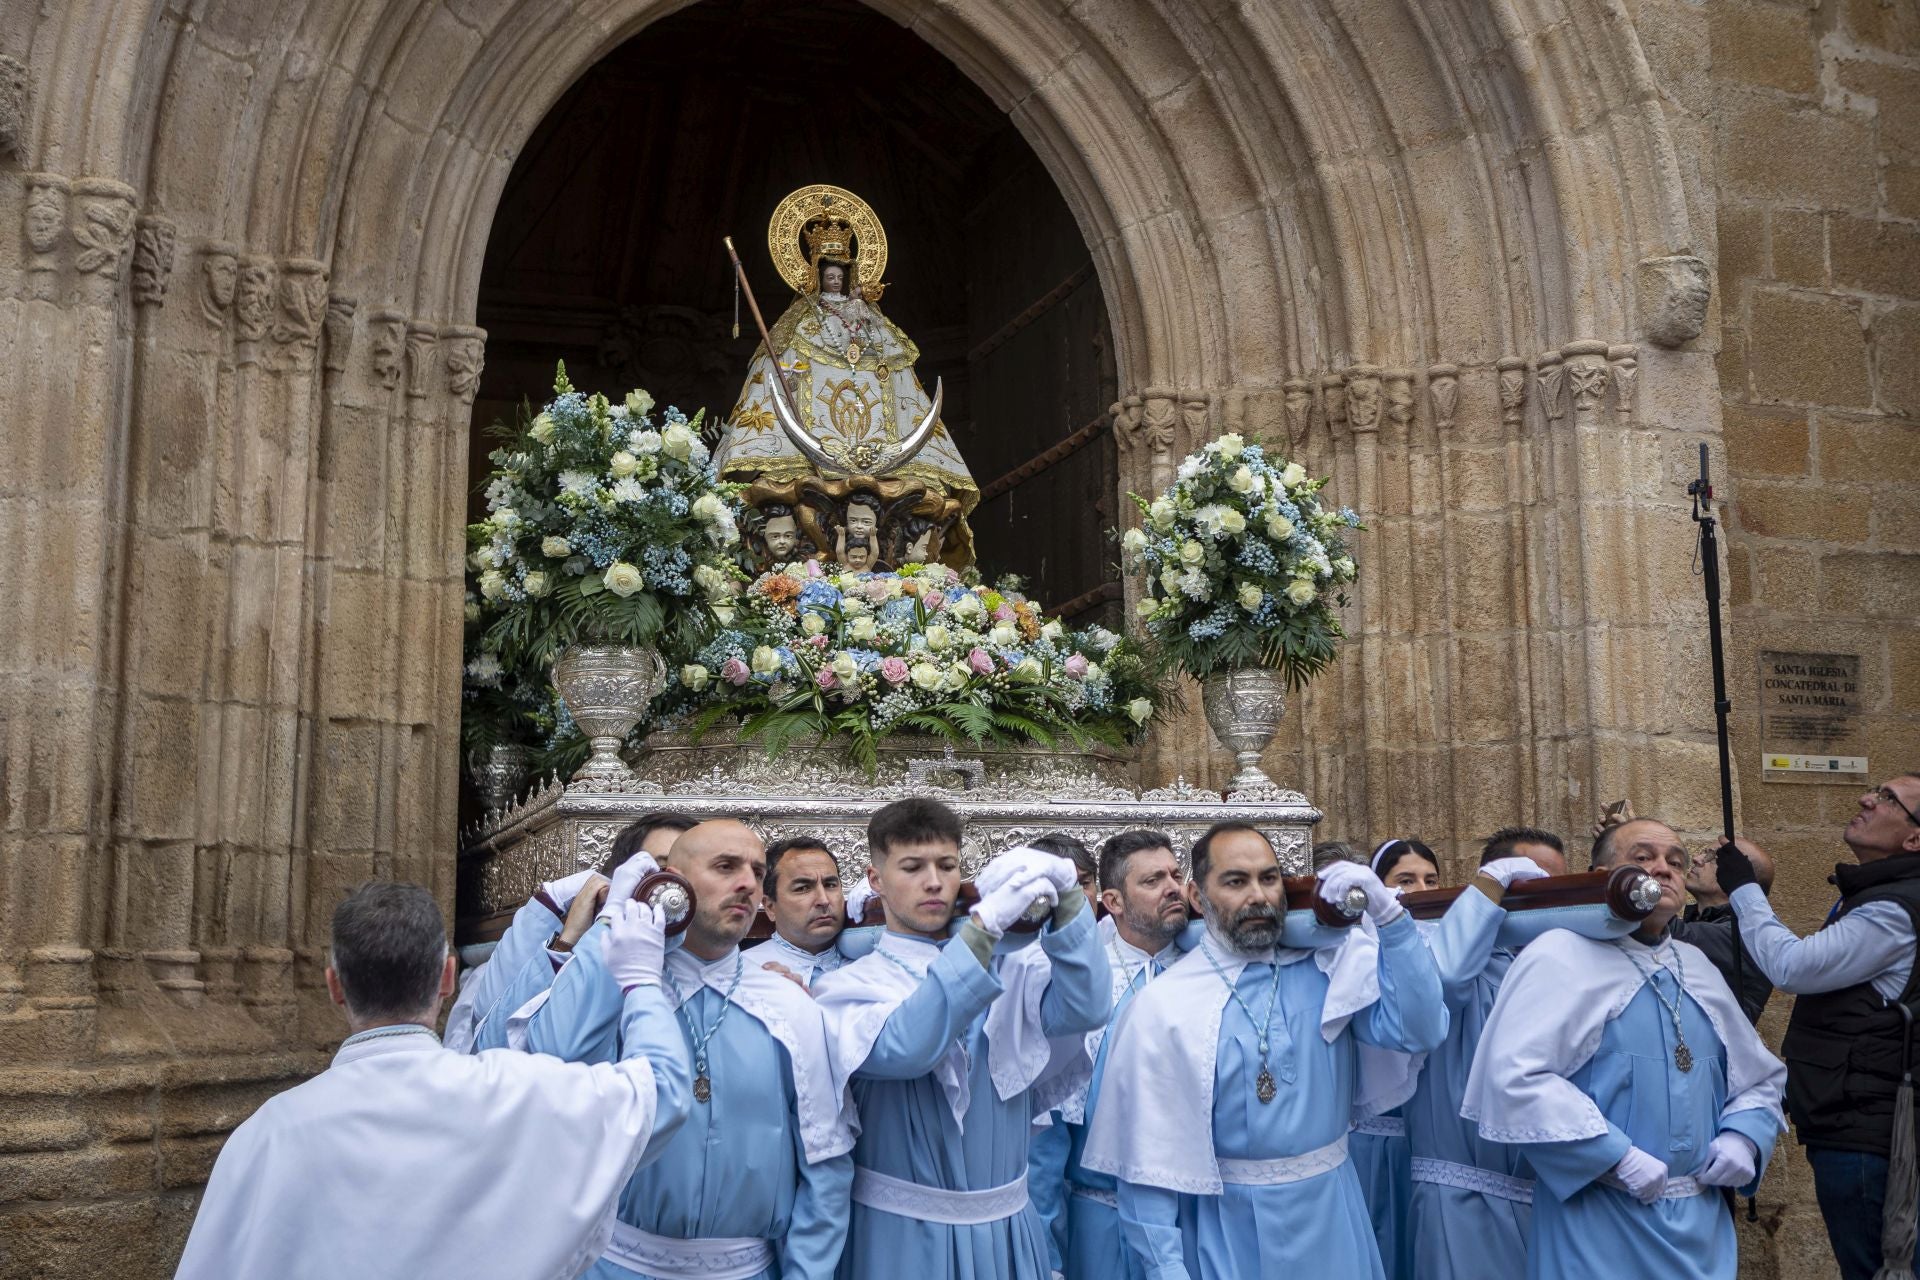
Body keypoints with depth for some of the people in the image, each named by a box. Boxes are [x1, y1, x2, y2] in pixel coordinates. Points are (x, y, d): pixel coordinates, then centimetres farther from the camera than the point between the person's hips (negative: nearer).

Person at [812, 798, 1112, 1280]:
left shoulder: (1006, 966, 5)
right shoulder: (850, 985, -7)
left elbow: (1085, 1010, -14)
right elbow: (901, 1050, -28)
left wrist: (1066, 893, -27)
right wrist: (983, 926, -36)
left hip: (1009, 1226, 4)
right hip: (904, 1235, -3)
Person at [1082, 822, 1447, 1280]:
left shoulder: (1327, 966, -2)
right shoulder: (1163, 1005, -11)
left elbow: (1419, 1031, -13)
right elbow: (1148, 1159, -9)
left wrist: (1387, 914, -19)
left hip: (1331, 1212, 3)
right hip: (1230, 1227, -3)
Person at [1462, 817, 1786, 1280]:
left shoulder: (1697, 967, 15)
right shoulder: (1561, 956, -9)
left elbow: (1760, 1078, 23)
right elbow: (1515, 1078, -21)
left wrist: (1744, 1138, 2)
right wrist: (1616, 1158, -22)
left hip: (1701, 1223, 7)